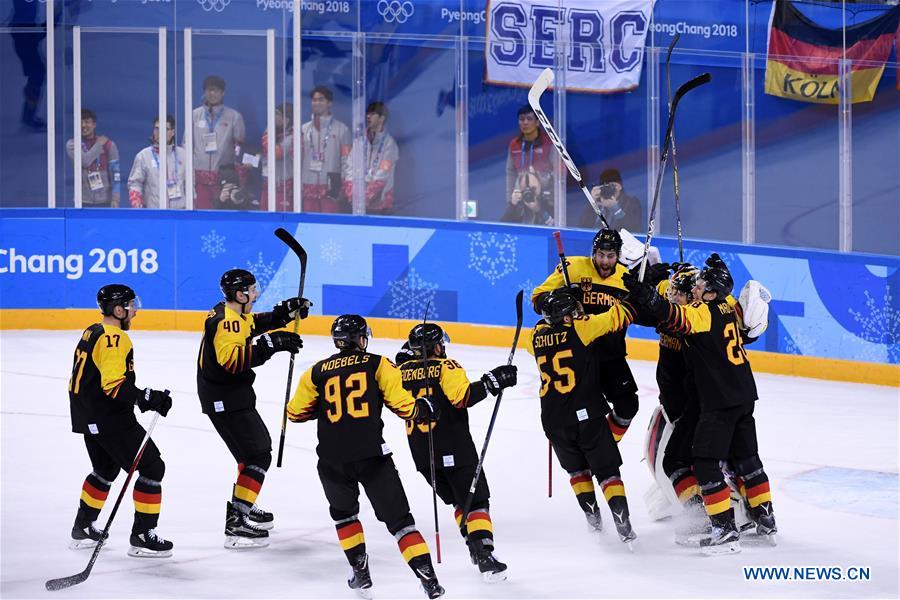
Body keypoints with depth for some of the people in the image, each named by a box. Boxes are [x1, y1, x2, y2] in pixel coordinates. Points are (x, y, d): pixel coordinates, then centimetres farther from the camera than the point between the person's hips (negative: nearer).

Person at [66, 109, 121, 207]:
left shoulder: (109, 145, 1)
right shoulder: (72, 144, 2)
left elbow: (115, 174, -2)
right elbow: (85, 161, -17)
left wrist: (115, 199, -9)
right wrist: (99, 145, -5)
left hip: (104, 201, 0)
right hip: (83, 202, 0)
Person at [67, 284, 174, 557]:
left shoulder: (91, 333, 12)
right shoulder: (116, 339, -19)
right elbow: (114, 385, -28)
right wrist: (148, 398, -23)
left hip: (88, 417, 10)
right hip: (111, 420, -10)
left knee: (105, 469, 28)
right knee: (152, 467, -4)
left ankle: (83, 529, 36)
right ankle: (142, 536, -3)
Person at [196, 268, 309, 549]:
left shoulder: (235, 315, 8)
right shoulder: (225, 321, -23)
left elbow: (259, 323, 25)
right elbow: (232, 359, -35)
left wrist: (288, 310, 10)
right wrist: (269, 345, -36)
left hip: (235, 395, 11)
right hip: (224, 399, -11)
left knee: (260, 444, 25)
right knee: (258, 455, -13)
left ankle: (244, 507, 36)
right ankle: (236, 524, -17)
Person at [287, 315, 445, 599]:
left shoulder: (317, 372, 10)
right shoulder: (378, 365, 4)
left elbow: (296, 412, 15)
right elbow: (402, 404, -2)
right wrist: (423, 408, 17)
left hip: (332, 460, 2)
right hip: (372, 455, -2)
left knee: (343, 512, 28)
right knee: (398, 518, 2)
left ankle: (361, 574, 22)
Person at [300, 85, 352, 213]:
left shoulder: (341, 129, 3)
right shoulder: (304, 129, 12)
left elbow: (347, 160, 0)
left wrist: (345, 188, -8)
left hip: (331, 187, -3)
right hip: (309, 187, 3)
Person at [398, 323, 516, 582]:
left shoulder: (403, 371, 8)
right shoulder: (446, 367, -9)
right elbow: (463, 397, -21)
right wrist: (491, 382, -18)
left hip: (421, 453, 6)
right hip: (453, 451, -6)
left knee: (459, 501, 22)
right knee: (476, 501, -5)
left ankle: (475, 548, 17)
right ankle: (485, 556, -20)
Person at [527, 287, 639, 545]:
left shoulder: (537, 335, 7)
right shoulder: (580, 327, -6)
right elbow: (616, 316, -6)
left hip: (553, 419, 4)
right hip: (586, 414, -4)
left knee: (577, 468, 25)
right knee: (607, 471, 2)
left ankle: (592, 515, 18)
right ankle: (623, 524, -10)